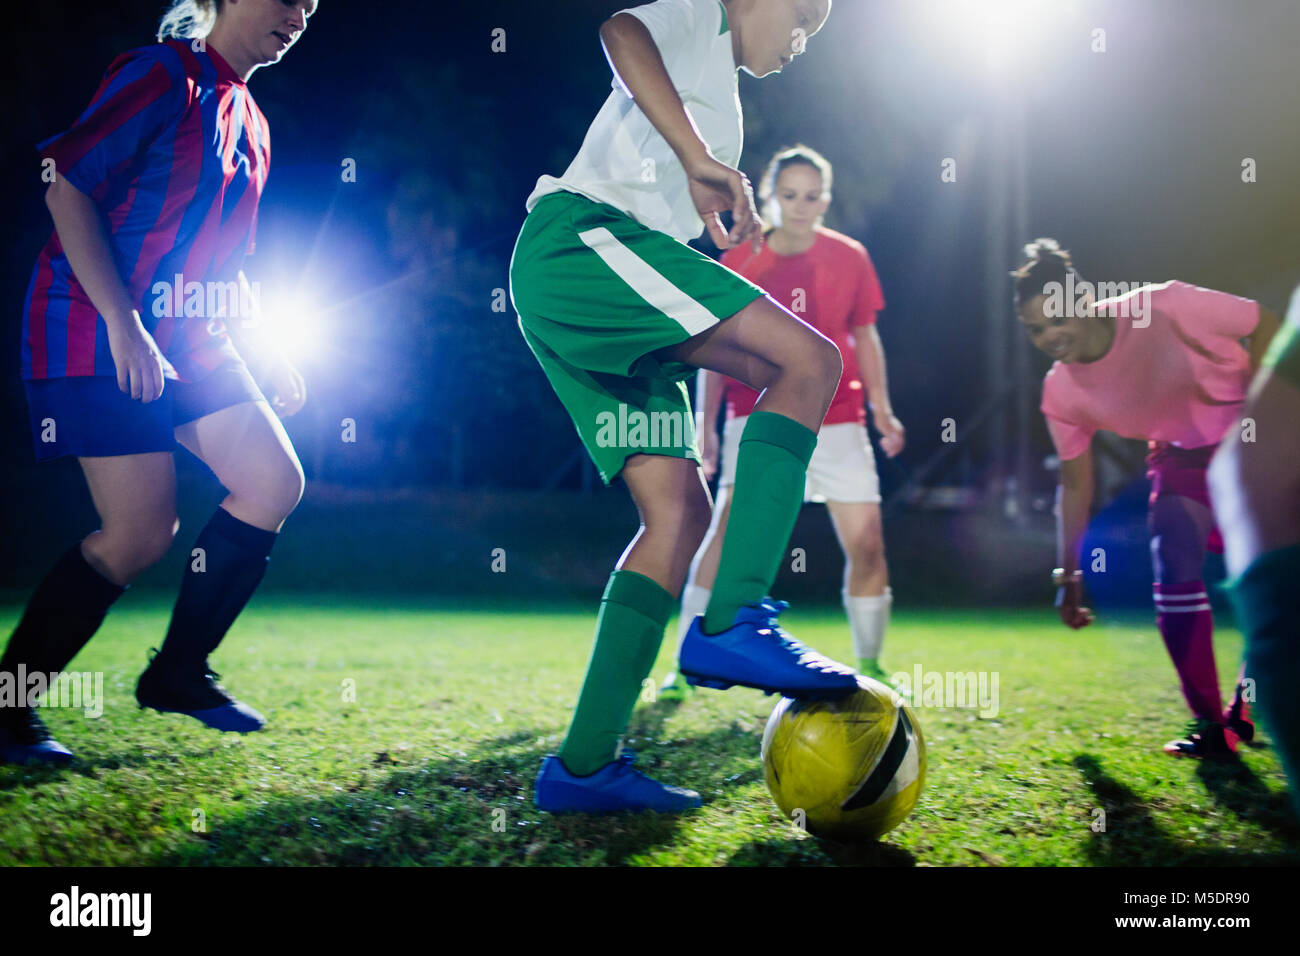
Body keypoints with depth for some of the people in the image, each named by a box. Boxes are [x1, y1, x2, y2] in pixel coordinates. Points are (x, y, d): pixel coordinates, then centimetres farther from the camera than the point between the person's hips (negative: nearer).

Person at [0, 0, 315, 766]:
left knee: (275, 483, -3)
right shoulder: (162, 75, -9)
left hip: (191, 339, 9)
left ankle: (179, 672, 10)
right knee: (141, 533, -10)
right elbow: (67, 190, -15)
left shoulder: (248, 119, 16)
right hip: (102, 336, -8)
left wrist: (263, 353, 16)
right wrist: (123, 323, -23)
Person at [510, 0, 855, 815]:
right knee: (810, 360, -20)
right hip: (581, 236, -10)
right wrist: (700, 159, -24)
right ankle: (732, 623, -28)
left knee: (680, 508, 0)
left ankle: (584, 764, -3)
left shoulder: (718, 88, 35)